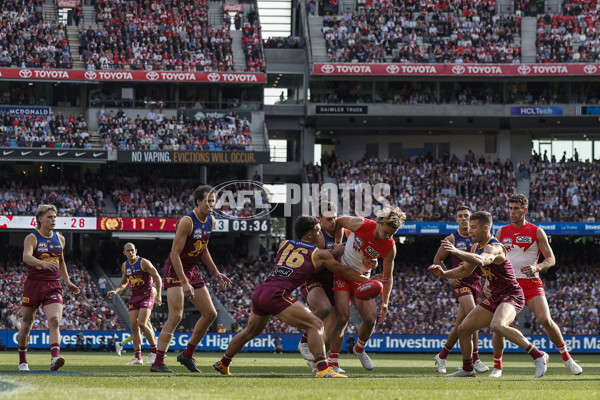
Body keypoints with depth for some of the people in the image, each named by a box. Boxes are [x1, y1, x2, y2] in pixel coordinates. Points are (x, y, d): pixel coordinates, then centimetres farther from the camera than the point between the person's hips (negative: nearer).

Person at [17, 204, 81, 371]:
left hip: (53, 287, 2)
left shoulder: (60, 239, 10)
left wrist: (67, 282, 20)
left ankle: (55, 359, -34)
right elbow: (26, 257, -26)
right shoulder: (32, 238, -6)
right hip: (33, 285, -2)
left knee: (54, 321, -19)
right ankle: (22, 361, 26)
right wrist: (43, 263, -44)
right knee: (26, 324, 8)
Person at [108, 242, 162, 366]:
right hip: (134, 297, 6)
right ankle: (137, 357, -1)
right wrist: (115, 291, 5)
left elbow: (157, 277, -8)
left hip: (147, 295, -6)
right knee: (134, 325, -4)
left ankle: (154, 351, -4)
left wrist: (158, 295, -16)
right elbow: (124, 283, 24)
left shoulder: (144, 263, -10)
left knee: (142, 324, -19)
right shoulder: (125, 266, 9)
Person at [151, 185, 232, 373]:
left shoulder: (211, 222, 5)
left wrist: (216, 273, 19)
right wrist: (184, 283, -29)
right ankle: (158, 363, -18)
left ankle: (187, 355, 18)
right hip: (175, 270, -9)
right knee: (176, 316, -20)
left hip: (192, 270, 9)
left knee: (210, 313, 6)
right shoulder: (187, 222, -21)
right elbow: (175, 254, -23)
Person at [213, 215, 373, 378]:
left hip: (259, 292, 7)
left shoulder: (285, 244, 22)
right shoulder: (319, 254, 7)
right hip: (277, 295, -7)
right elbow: (346, 273, 15)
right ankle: (323, 369, -24)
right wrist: (368, 280, 29)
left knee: (250, 332, 29)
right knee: (315, 324, -8)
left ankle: (223, 363, 46)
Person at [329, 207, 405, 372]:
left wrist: (385, 302, -4)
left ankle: (359, 349, 26)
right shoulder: (360, 225, -22)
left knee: (370, 319, -6)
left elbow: (388, 277, -1)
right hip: (342, 275, -3)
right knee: (342, 318, -16)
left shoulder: (390, 247, -14)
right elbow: (338, 221, 0)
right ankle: (333, 363, -13)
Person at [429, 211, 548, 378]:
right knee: (464, 328, 7)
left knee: (497, 326, -37)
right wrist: (444, 273, 5)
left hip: (511, 296, -10)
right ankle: (467, 369, 27)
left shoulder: (494, 248, -21)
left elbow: (481, 261, -44)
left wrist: (456, 252, -55)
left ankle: (539, 356, -32)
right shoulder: (476, 247, 9)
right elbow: (465, 270, 21)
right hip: (495, 298, 10)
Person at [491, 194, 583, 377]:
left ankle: (567, 358, 1)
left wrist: (536, 267, -19)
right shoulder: (502, 232, 9)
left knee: (546, 320, -17)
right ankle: (497, 366, 3)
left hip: (531, 283, -2)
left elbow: (551, 259, 1)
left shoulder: (536, 232, 1)